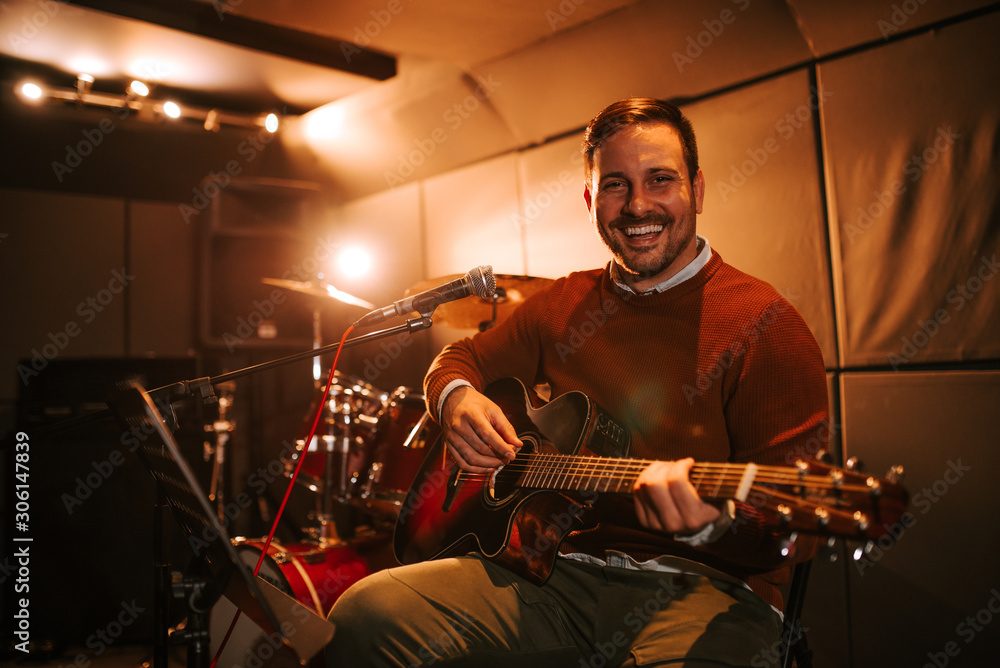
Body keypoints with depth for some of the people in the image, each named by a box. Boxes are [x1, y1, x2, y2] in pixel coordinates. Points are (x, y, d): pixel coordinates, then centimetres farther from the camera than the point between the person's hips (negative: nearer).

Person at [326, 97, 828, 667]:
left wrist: (716, 523, -32)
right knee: (367, 614, -18)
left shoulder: (762, 323, -5)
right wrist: (457, 397, 1)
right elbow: (461, 358, 26)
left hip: (703, 583, -3)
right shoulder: (562, 305, 13)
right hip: (555, 564, 4)